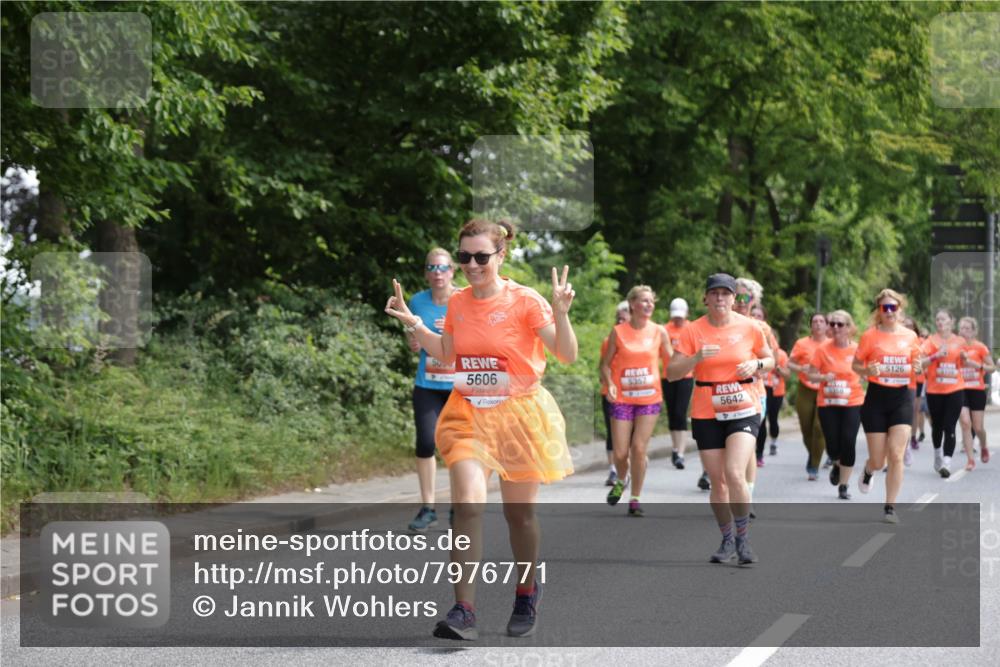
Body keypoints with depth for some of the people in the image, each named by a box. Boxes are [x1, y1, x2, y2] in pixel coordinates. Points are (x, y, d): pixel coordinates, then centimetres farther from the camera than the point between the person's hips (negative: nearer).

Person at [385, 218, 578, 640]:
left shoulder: (525, 301, -11)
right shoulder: (457, 304, 3)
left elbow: (567, 356, -12)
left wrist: (561, 313, -27)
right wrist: (413, 324, 9)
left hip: (519, 415, -2)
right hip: (468, 415, 3)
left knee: (519, 512, 10)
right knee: (467, 505, -16)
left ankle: (526, 594, 34)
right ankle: (464, 612, -18)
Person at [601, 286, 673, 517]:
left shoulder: (659, 332, 2)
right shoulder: (618, 331, -2)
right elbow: (606, 364, 3)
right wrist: (609, 384, -14)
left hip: (649, 398, 0)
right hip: (622, 398, 0)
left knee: (639, 449, -7)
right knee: (620, 452, 0)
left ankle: (635, 498, 6)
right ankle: (620, 481, 33)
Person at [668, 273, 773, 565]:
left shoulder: (749, 328, -2)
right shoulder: (693, 330, -4)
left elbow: (770, 360, 13)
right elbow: (671, 372, -8)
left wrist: (756, 364, -9)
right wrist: (697, 358, -24)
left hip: (744, 411, -1)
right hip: (706, 414, 1)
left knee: (735, 474, -19)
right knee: (718, 481, 6)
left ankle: (743, 539, -5)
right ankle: (727, 540, 24)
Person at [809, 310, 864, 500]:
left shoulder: (857, 349, -3)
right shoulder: (823, 349, -3)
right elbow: (811, 375, 0)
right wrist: (823, 377, -19)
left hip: (852, 403, -1)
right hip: (827, 403, 1)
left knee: (848, 443, -8)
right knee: (832, 445, -3)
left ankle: (843, 486, 7)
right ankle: (837, 465, 34)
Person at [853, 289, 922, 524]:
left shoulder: (910, 336, 4)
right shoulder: (870, 336, -4)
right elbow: (855, 365, 3)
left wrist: (917, 368, -7)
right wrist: (867, 370, -18)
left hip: (902, 398, 1)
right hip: (877, 397, -1)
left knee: (896, 455, -11)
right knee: (878, 461, 2)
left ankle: (890, 507, -1)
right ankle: (868, 470, 41)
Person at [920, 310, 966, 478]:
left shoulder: (960, 342, 5)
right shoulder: (931, 341, -2)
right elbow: (920, 361, -16)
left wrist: (965, 357, 2)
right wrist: (936, 356, -27)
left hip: (955, 390, 0)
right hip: (934, 390, 0)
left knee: (950, 427, -10)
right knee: (937, 425, 12)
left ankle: (946, 463, -14)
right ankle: (938, 455, 37)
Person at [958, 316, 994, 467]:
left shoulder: (980, 347, -5)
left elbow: (992, 367, -4)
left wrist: (977, 365, -19)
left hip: (977, 390, -1)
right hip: (961, 390, 1)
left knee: (978, 427, 2)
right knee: (965, 423, -12)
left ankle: (983, 447, 36)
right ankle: (970, 459, -7)